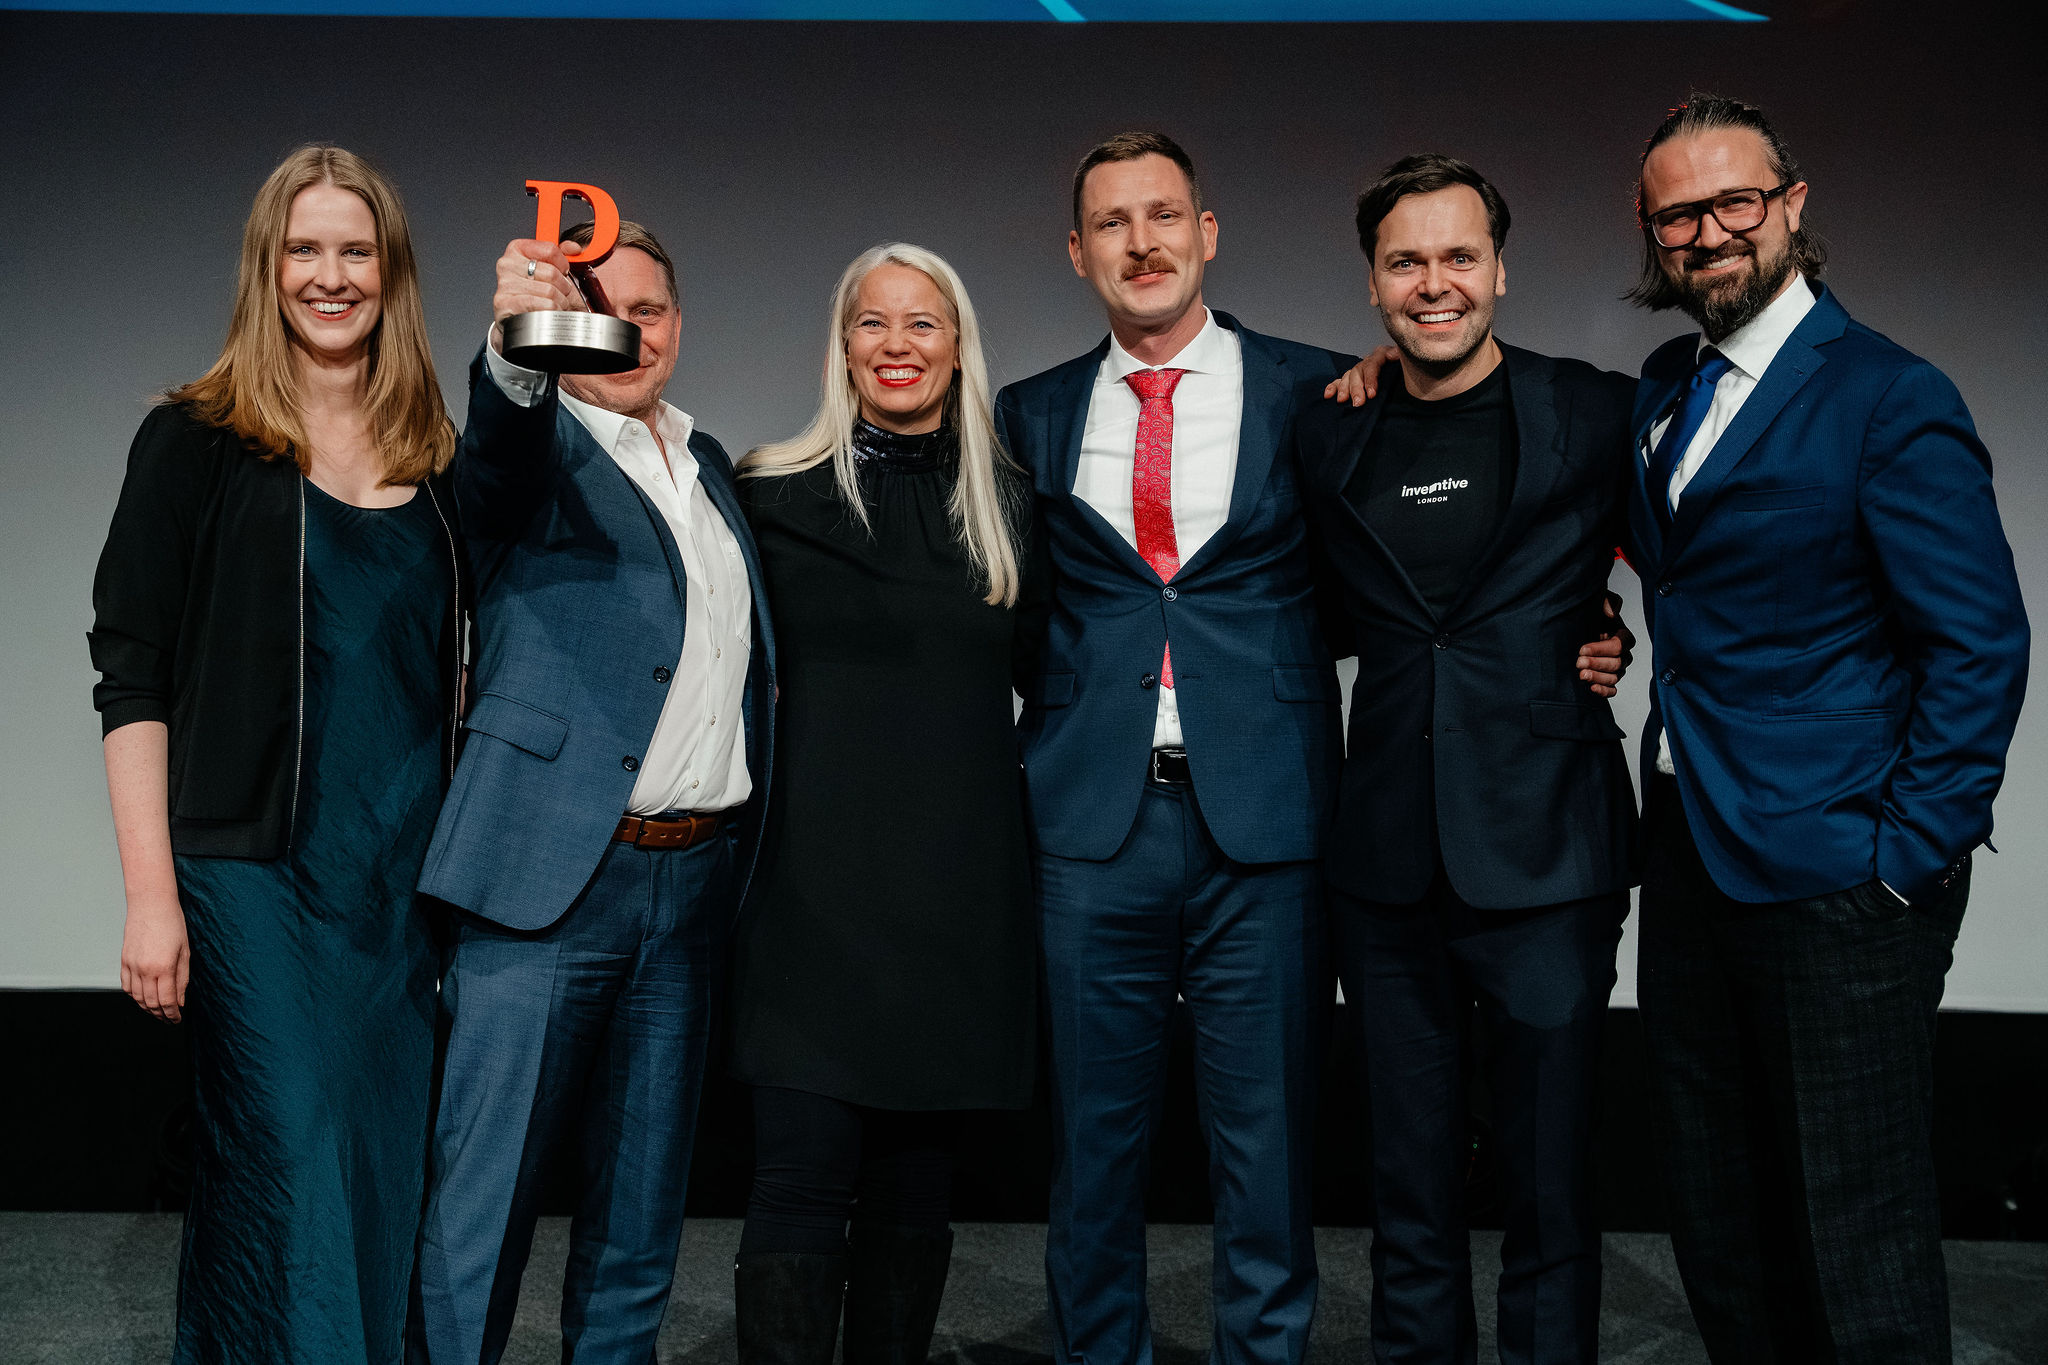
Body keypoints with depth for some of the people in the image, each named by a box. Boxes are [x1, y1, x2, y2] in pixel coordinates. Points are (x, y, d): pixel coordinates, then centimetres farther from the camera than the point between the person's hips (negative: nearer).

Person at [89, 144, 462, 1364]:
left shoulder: (437, 460, 11)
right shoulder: (199, 442, 0)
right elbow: (133, 678, -4)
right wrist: (152, 895, -11)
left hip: (412, 878, 4)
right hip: (258, 870, -4)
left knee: (386, 1182, 10)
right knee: (290, 1173, -7)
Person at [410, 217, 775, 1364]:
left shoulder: (710, 465, 18)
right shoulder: (540, 448, -2)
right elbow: (500, 452, -28)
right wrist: (518, 346, -46)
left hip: (696, 881, 6)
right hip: (554, 877, -6)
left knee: (644, 1211, 14)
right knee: (481, 1204, -3)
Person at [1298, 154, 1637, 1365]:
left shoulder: (1600, 416, -2)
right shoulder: (1330, 437, 8)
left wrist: (1614, 640, 0)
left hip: (1547, 857, -3)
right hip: (1388, 867, 3)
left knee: (1552, 1187, 6)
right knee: (1411, 1190, 13)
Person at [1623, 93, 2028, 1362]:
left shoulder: (1891, 399, -12)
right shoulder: (1666, 388, 10)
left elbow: (1979, 646, -14)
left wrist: (1912, 860, -16)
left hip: (1833, 880, -7)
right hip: (1692, 861, 7)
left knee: (1856, 1234, 4)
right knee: (1718, 1216, 18)